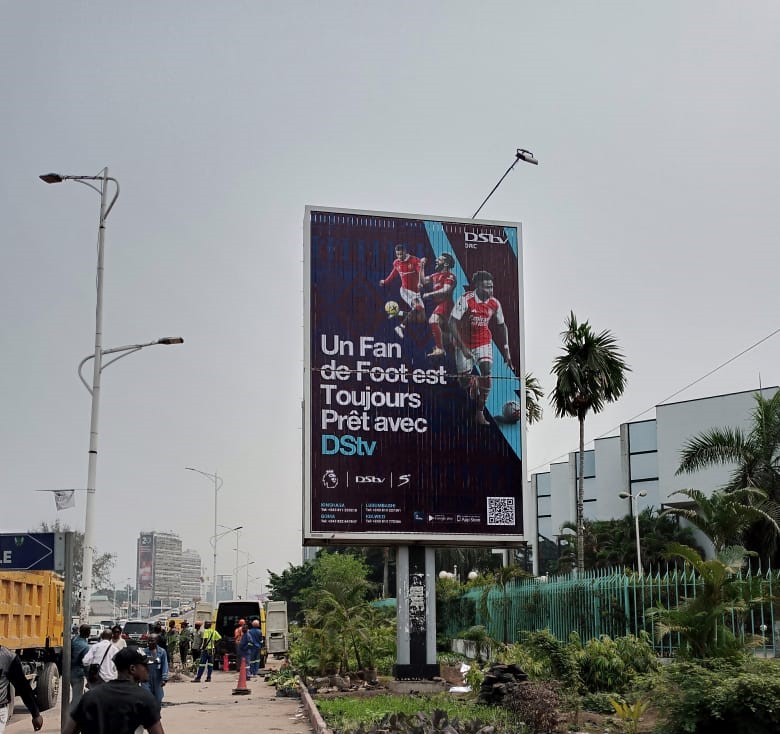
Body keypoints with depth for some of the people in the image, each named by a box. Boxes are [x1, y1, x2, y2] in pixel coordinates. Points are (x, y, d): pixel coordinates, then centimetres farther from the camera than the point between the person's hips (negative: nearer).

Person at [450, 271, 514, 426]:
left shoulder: (494, 304, -8)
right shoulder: (465, 300, -21)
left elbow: (502, 326, 7)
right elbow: (453, 323, -20)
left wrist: (506, 351, 5)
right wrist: (463, 347, -24)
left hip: (484, 341, 2)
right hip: (465, 342, -2)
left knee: (487, 375, -15)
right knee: (465, 381, 2)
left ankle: (480, 413, -3)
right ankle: (474, 384, 42)